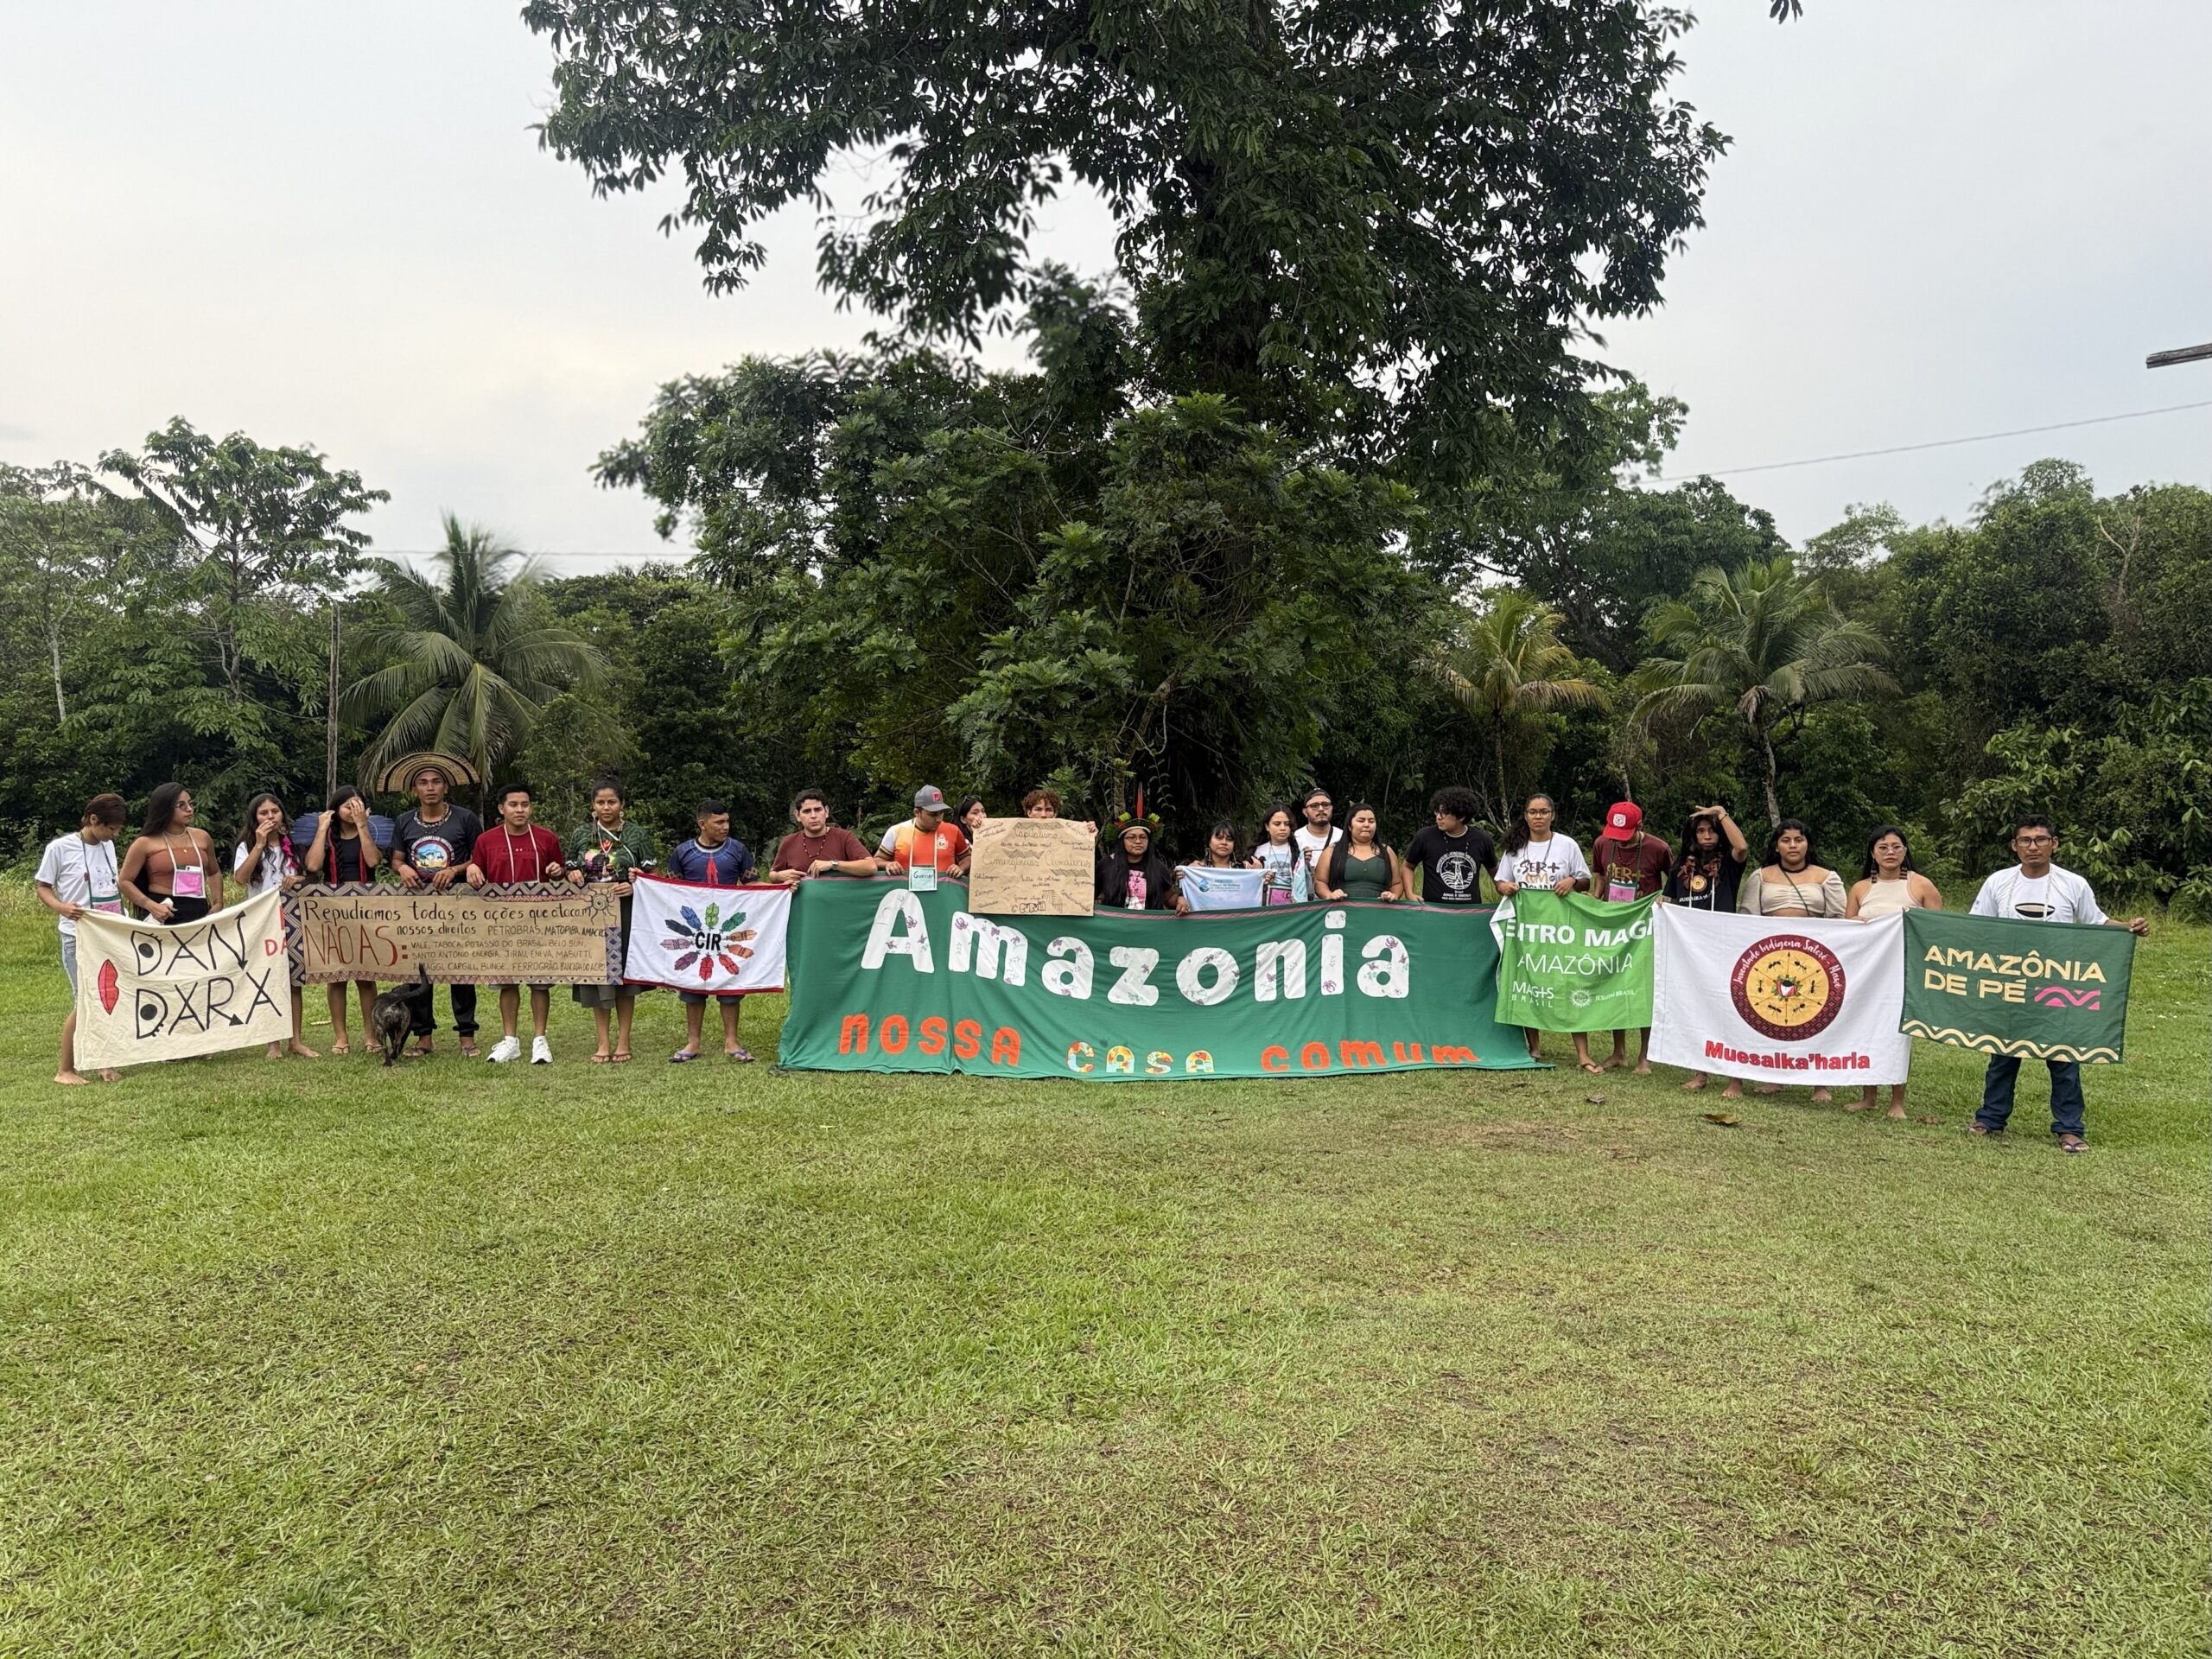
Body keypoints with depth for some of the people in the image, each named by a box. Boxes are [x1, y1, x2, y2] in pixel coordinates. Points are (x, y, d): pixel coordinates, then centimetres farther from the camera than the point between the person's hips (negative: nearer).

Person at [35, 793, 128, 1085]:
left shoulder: (107, 846, 9)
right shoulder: (60, 847, -8)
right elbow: (43, 888, -4)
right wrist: (62, 908, -20)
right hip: (78, 938, -5)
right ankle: (65, 1070, 8)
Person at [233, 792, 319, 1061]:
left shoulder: (292, 845, 10)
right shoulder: (247, 846, 0)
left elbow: (307, 877, 16)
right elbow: (240, 878, -17)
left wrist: (297, 880, -7)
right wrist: (259, 845, -20)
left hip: (291, 918, 3)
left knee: (294, 979, 3)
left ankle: (296, 1041, 8)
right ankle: (274, 1043, 5)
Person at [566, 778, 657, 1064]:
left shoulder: (638, 834, 2)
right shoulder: (581, 834, 10)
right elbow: (570, 871, 19)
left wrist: (634, 886, -16)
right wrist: (573, 874, -4)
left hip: (626, 914, -2)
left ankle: (623, 1042, 9)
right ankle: (603, 1043, 10)